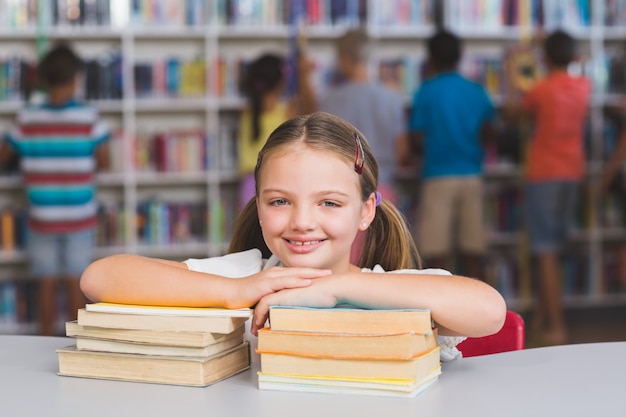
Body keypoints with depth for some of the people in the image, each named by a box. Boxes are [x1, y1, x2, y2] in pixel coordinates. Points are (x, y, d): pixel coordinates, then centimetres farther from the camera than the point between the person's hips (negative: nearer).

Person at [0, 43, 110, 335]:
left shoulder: (27, 119, -5)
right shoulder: (88, 117, -9)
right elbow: (103, 161, -3)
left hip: (41, 219, 1)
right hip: (79, 218, -1)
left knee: (46, 285, 9)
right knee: (75, 284, 6)